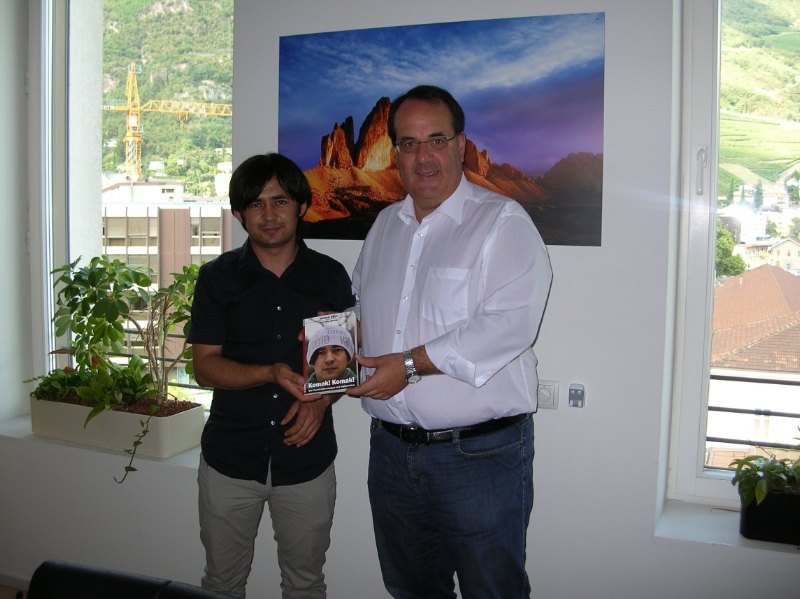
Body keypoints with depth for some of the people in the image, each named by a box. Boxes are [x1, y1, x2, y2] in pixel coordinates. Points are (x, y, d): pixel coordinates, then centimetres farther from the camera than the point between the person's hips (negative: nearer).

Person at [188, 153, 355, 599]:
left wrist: (321, 399, -13)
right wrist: (272, 373, -21)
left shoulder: (330, 276, 3)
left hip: (307, 458, 0)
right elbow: (205, 366, -5)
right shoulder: (218, 277, 0)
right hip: (230, 459, 0)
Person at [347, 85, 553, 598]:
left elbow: (509, 324, -22)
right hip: (392, 448, 7)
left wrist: (411, 364, -22)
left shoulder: (502, 221, -9)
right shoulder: (385, 225, 12)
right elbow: (359, 303, 25)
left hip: (481, 453, -6)